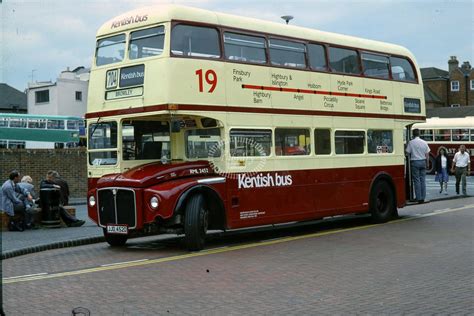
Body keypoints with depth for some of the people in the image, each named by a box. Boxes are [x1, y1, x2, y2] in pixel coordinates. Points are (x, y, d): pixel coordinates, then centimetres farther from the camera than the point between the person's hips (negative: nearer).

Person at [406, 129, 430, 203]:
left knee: (417, 180, -1)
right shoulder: (424, 142, 4)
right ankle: (423, 198, 9)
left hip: (415, 162, -4)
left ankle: (419, 198, -3)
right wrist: (426, 163, 16)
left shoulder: (411, 142, -7)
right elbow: (427, 155, 7)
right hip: (423, 162, 4)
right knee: (423, 180, 7)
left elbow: (408, 153, -7)